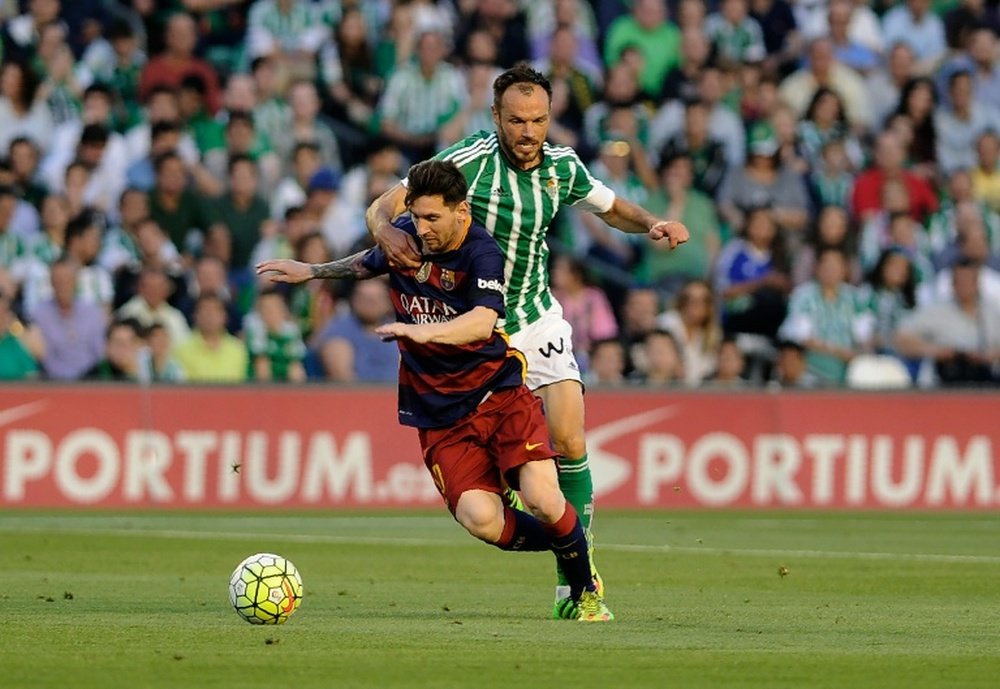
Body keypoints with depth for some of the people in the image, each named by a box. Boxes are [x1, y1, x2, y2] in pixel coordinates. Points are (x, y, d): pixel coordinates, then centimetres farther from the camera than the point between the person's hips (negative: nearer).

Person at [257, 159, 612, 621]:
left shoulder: (482, 253, -16)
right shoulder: (404, 238, 1)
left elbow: (481, 323, -35)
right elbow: (368, 264, 28)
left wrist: (423, 331, -48)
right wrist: (311, 271, 30)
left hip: (499, 396, -3)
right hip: (440, 417, 3)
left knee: (543, 501, -21)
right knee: (482, 520, -20)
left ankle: (585, 589, 10)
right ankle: (562, 542, 12)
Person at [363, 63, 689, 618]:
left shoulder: (562, 166, -1)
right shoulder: (468, 162, -16)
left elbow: (612, 209, 18)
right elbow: (383, 206, -20)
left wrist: (652, 223, -3)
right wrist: (389, 233, -43)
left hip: (537, 321, 3)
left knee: (568, 442, -10)